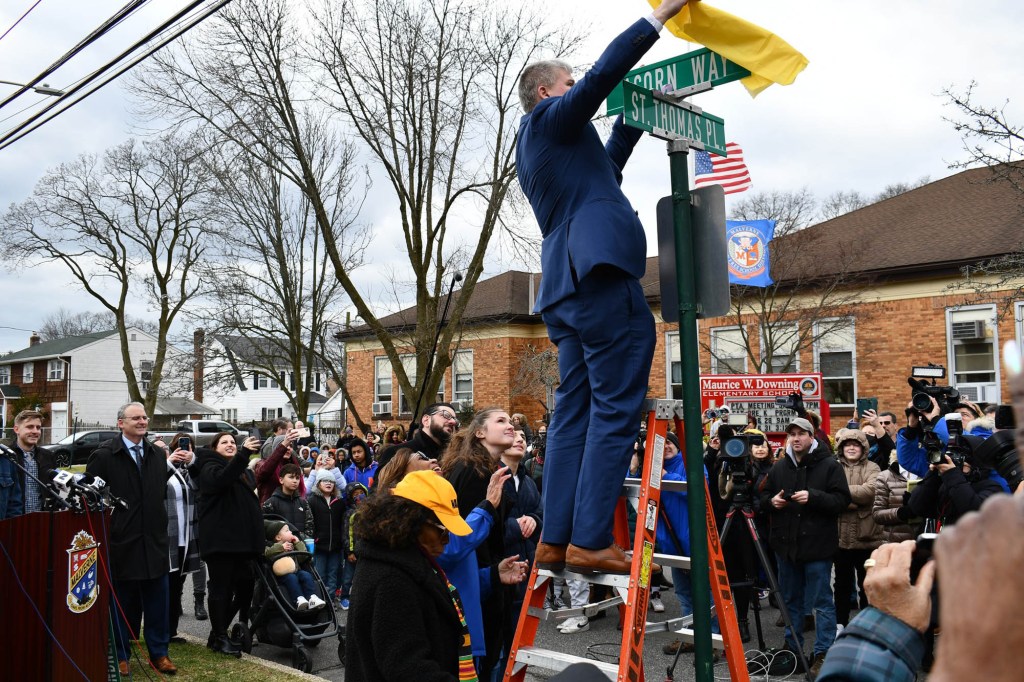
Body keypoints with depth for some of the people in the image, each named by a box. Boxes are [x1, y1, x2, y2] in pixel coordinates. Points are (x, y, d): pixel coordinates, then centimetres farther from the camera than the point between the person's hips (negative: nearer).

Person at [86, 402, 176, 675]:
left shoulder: (157, 455, 11)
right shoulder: (104, 455, -6)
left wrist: (160, 523, 12)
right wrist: (105, 512, -10)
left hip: (154, 540, 4)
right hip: (121, 541, -4)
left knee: (158, 601, 7)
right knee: (121, 602, 8)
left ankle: (159, 653, 18)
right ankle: (120, 655, 22)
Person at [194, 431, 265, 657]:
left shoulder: (244, 471, 20)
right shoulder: (210, 467, -3)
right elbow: (222, 478, -28)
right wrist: (244, 453, -39)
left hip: (241, 538, 8)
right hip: (220, 539, -8)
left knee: (244, 586, 7)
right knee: (221, 588, -3)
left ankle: (218, 632, 20)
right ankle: (220, 637, 6)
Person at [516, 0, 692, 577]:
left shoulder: (533, 147, 30)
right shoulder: (552, 117, 5)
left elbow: (604, 170, 39)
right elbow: (603, 75, -9)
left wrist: (634, 120, 40)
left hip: (567, 282, 10)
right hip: (602, 273, -10)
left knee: (575, 411, 6)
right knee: (616, 410, -10)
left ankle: (557, 540, 5)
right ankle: (591, 542, -11)